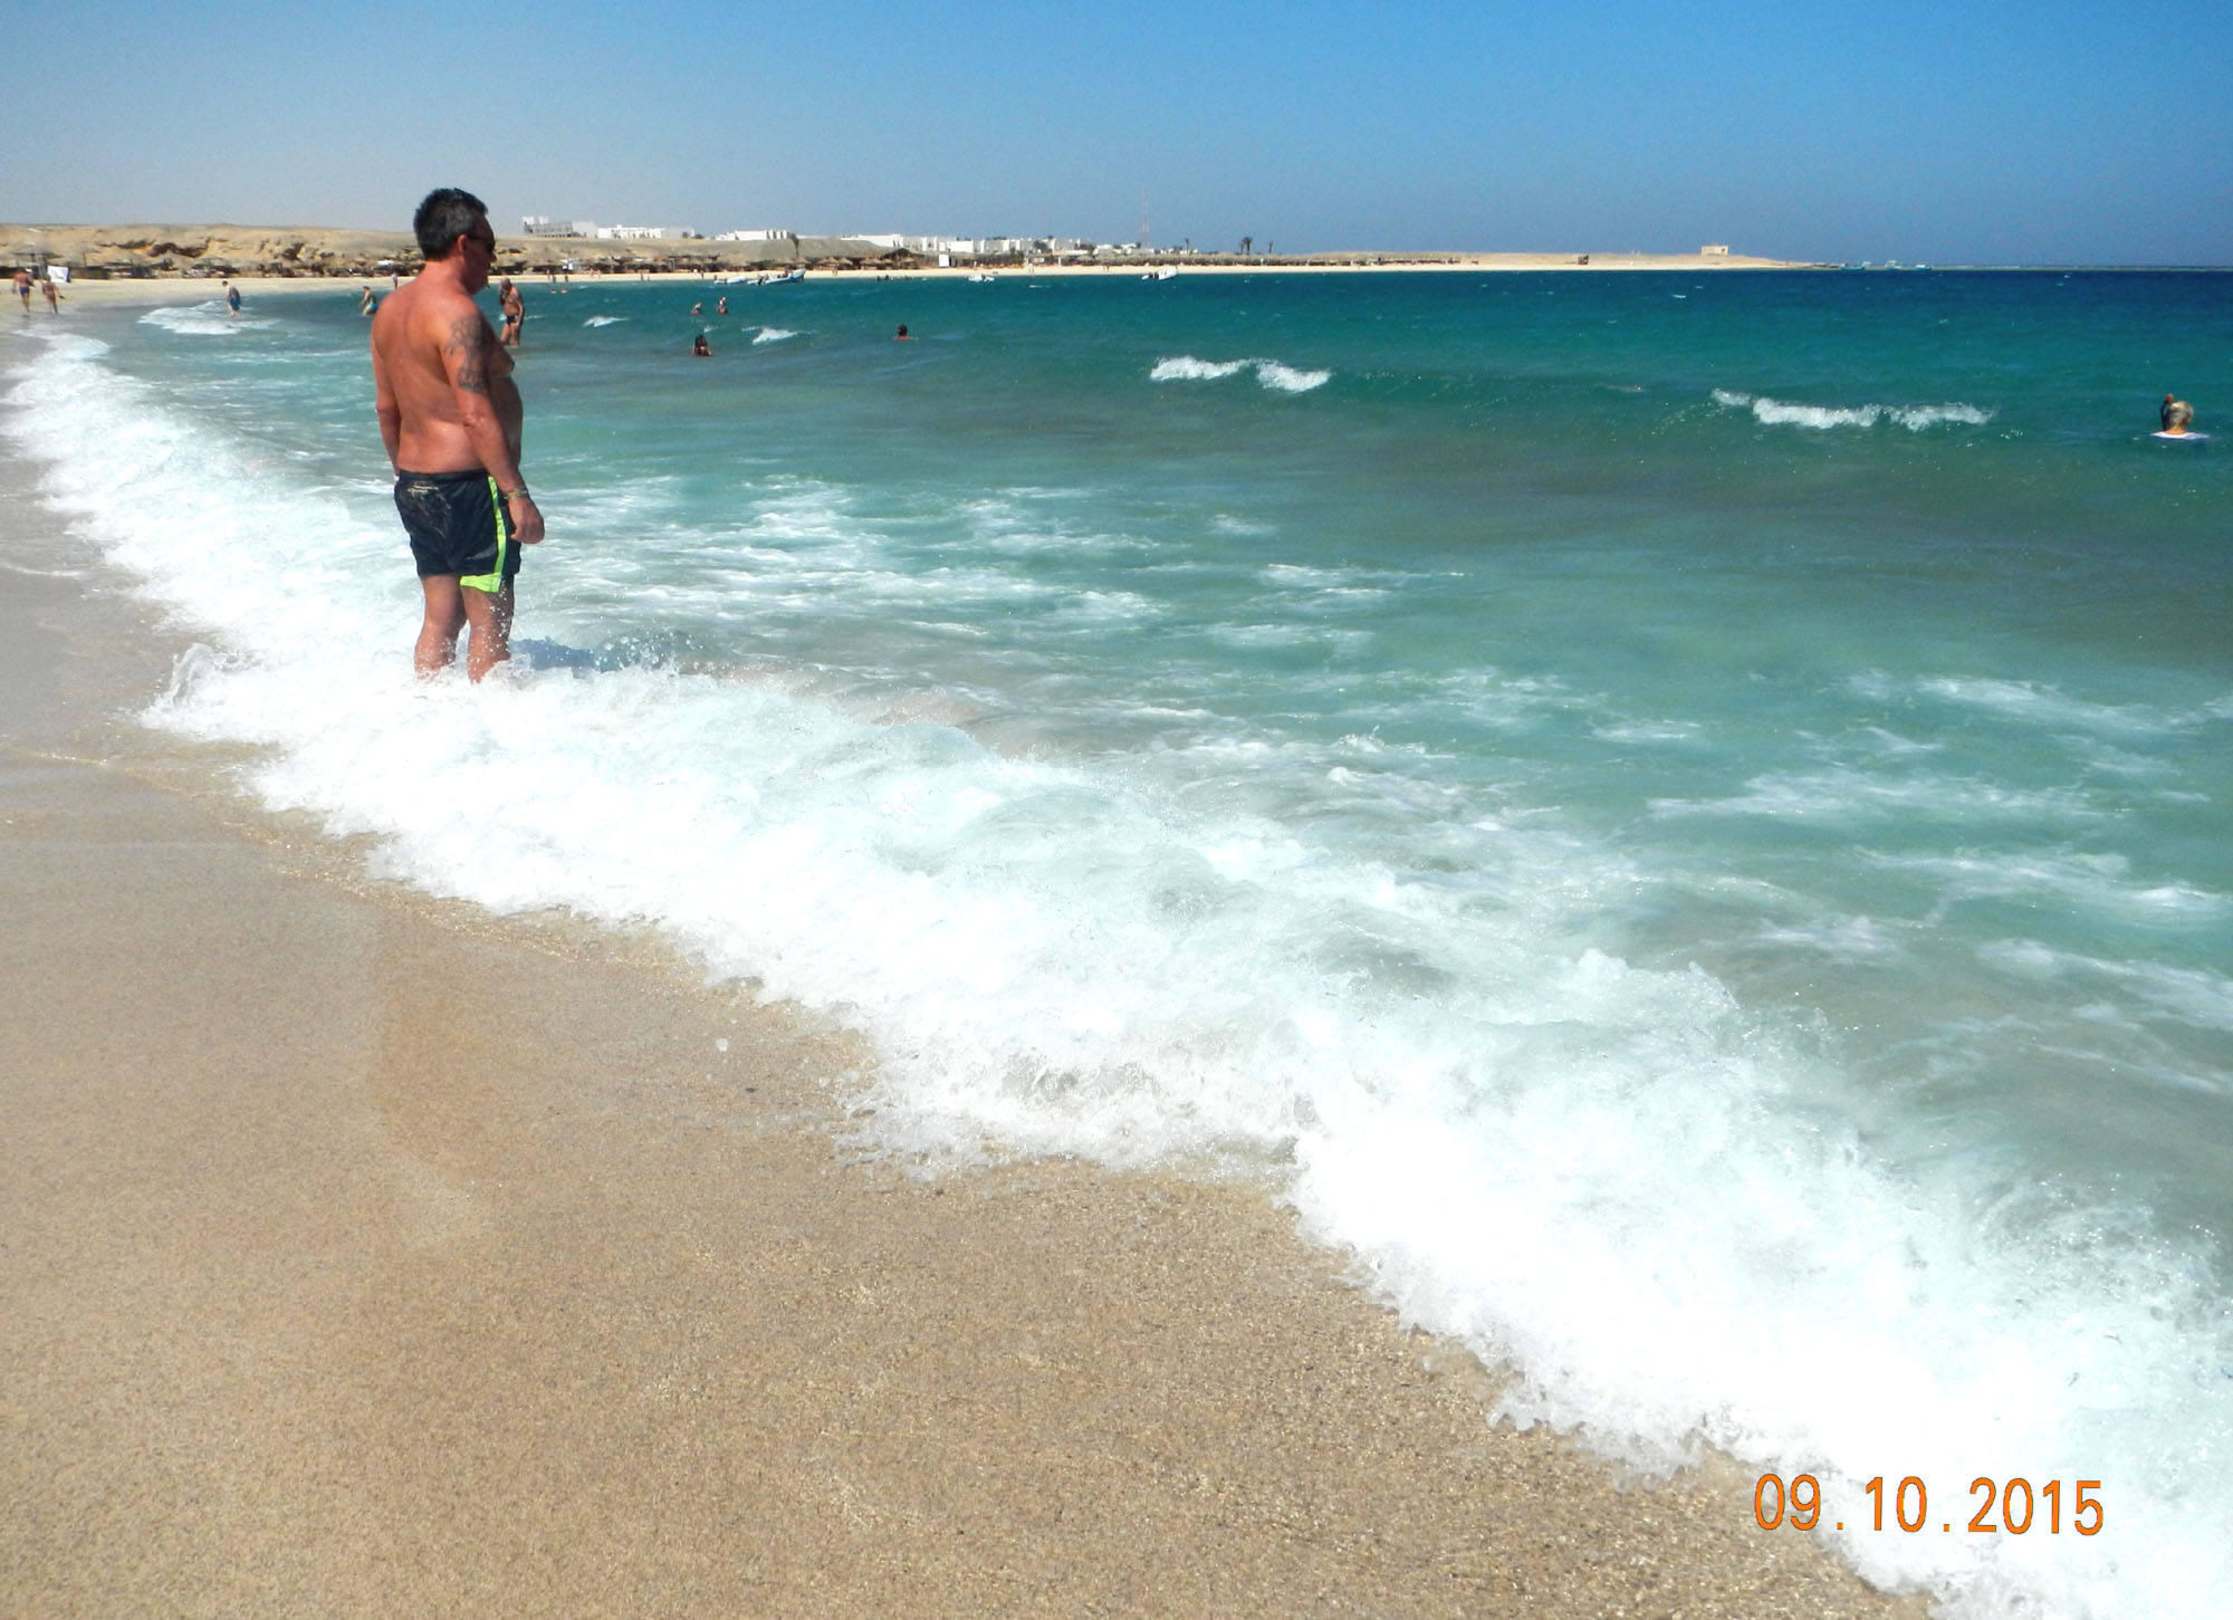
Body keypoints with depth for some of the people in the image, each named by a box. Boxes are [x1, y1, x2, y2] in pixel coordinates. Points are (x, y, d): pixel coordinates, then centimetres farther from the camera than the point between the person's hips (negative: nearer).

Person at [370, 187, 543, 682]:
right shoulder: (455, 310, -17)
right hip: (468, 483, -9)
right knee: (490, 623, -1)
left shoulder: (390, 309, 12)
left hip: (415, 486, 9)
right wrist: (518, 495, -22)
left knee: (440, 618, 15)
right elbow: (477, 415, -23)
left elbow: (386, 407, 18)